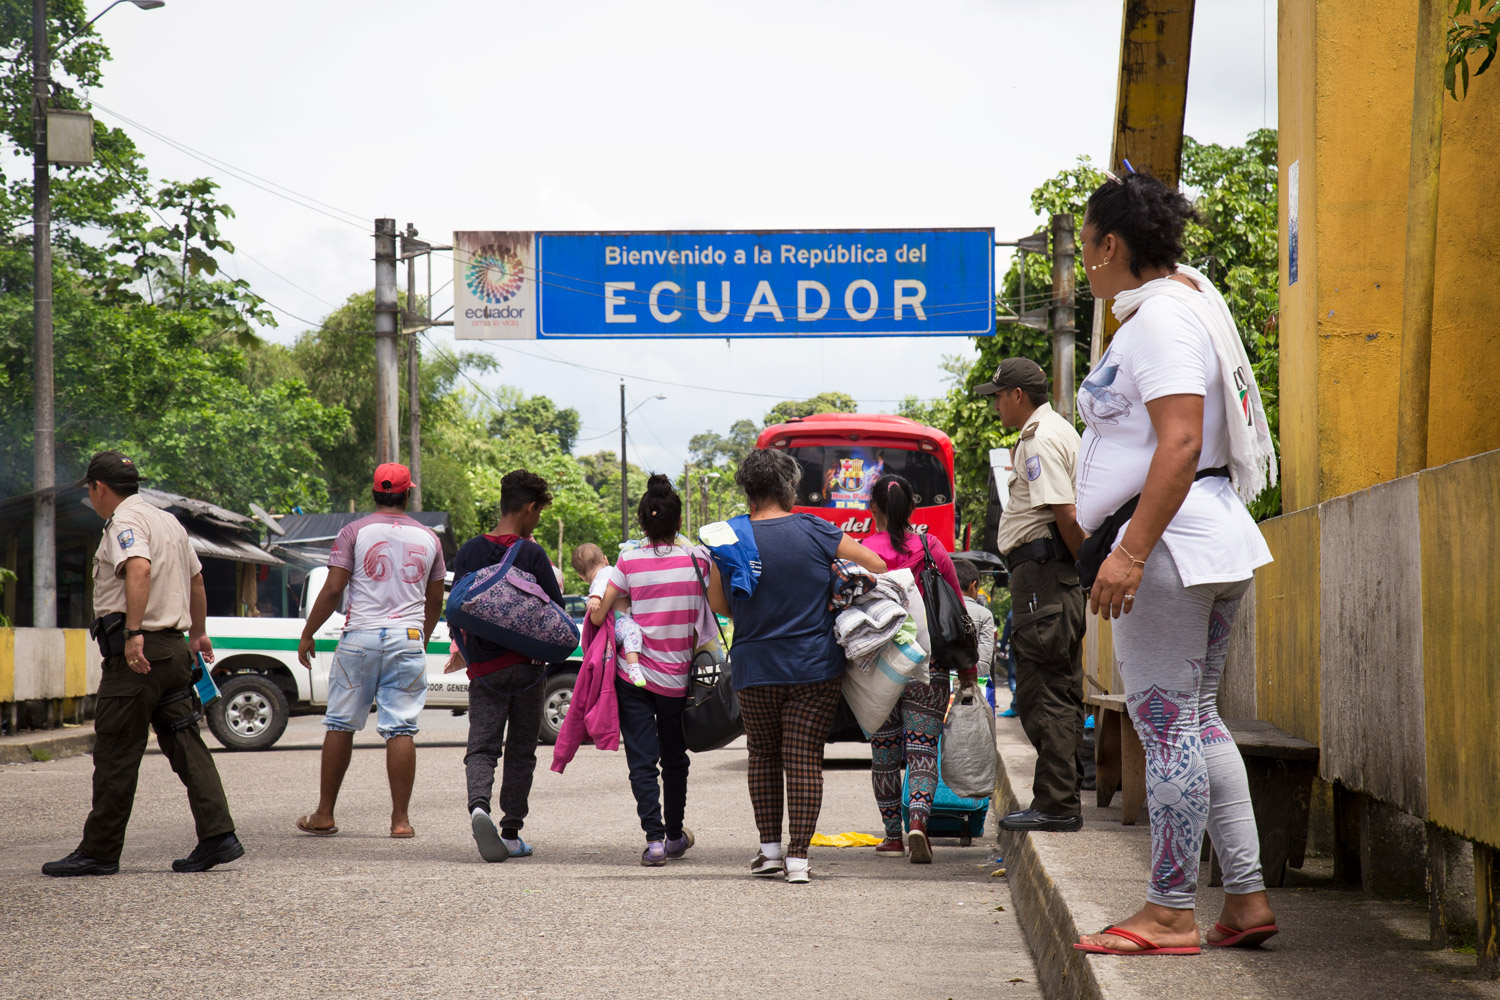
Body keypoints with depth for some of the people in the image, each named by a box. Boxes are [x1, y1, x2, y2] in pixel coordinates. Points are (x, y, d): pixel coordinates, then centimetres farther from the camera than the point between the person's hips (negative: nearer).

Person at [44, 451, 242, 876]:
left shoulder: (125, 521, -8)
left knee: (115, 753, -3)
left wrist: (134, 633, -33)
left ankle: (99, 851, 2)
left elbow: (139, 569, -27)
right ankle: (218, 836, -2)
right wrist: (198, 633, 43)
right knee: (185, 745, 7)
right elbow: (196, 581, 30)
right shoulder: (168, 521, 20)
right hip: (174, 646, 9)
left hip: (136, 652, -9)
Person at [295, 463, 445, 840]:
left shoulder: (355, 532, 0)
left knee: (340, 725, 7)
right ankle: (400, 819, -2)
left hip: (360, 637, -1)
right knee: (401, 729, 1)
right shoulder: (428, 538, 9)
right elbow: (435, 600, 16)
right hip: (407, 639, 2)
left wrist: (307, 635, 4)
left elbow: (333, 590, -5)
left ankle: (324, 815, 11)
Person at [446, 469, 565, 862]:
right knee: (521, 752, 10)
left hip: (484, 668, 2)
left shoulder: (470, 552, 3)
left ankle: (478, 806, -29)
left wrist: (461, 649, 26)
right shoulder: (532, 554, -8)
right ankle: (511, 834, 12)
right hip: (527, 667, -2)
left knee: (481, 747, 0)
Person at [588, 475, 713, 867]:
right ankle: (675, 835, 30)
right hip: (678, 677, 2)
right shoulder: (698, 559, -3)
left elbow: (599, 617, -7)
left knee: (642, 760, -1)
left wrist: (594, 606, 14)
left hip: (634, 676, -2)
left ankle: (654, 838, -13)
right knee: (674, 758, 18)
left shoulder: (629, 561, -7)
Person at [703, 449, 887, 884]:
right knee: (804, 758, 0)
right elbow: (876, 566, -1)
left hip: (754, 669, 1)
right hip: (816, 668, -1)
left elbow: (718, 603, 5)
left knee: (763, 754, 17)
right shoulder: (816, 532, -6)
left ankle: (770, 849, 16)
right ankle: (798, 858, -3)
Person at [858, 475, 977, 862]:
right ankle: (918, 820, -22)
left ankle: (893, 836, 16)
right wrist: (967, 666, 15)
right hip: (927, 663, 0)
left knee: (883, 753, 11)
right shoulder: (932, 549, 1)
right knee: (923, 749, -1)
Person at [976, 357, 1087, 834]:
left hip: (1040, 569, -11)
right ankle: (1066, 802, 18)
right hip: (1060, 576, 11)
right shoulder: (1060, 430, 21)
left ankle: (1055, 804, -8)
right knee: (1061, 692, 13)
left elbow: (1065, 514, -21)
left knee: (1041, 692, -9)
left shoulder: (1039, 441, -13)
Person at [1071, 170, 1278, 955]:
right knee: (1195, 720, 13)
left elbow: (1181, 446, -23)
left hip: (1168, 539, -11)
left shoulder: (1160, 319, -12)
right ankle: (1246, 899, 12)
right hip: (1210, 540, 11)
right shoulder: (1187, 302, 20)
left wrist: (1129, 550, -28)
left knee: (1164, 721, -7)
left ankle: (1169, 912, -4)